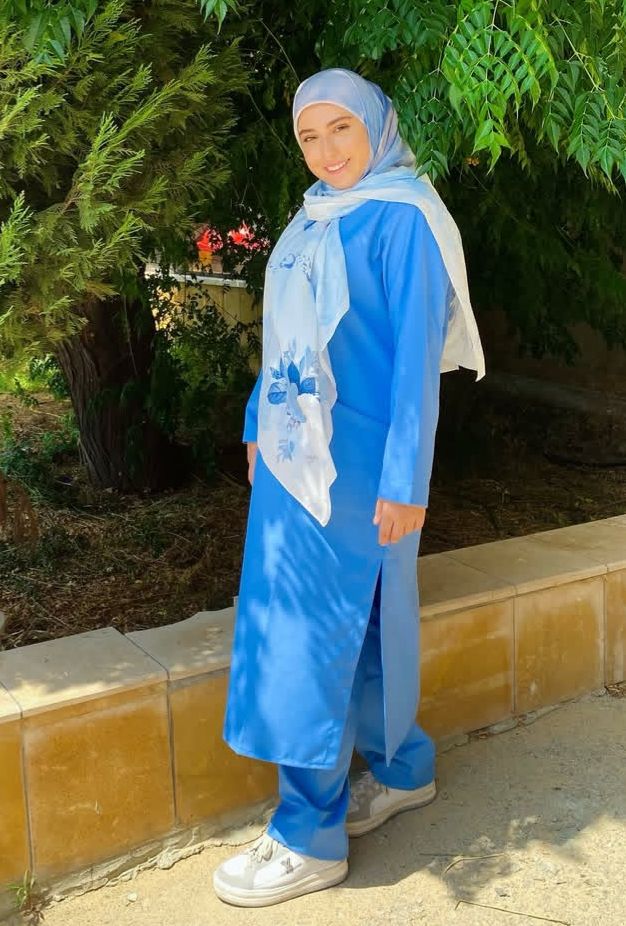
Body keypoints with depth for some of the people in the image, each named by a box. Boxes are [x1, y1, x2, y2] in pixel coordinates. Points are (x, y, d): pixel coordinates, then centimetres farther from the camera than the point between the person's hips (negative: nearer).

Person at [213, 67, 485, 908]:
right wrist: (260, 427, 19)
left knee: (317, 627, -3)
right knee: (352, 620, 15)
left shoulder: (401, 220, -12)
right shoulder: (314, 217, 12)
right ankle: (403, 769, 33)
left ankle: (311, 839, 10)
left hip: (352, 459, -8)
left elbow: (417, 355, -16)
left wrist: (405, 481, -18)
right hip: (295, 451, 8)